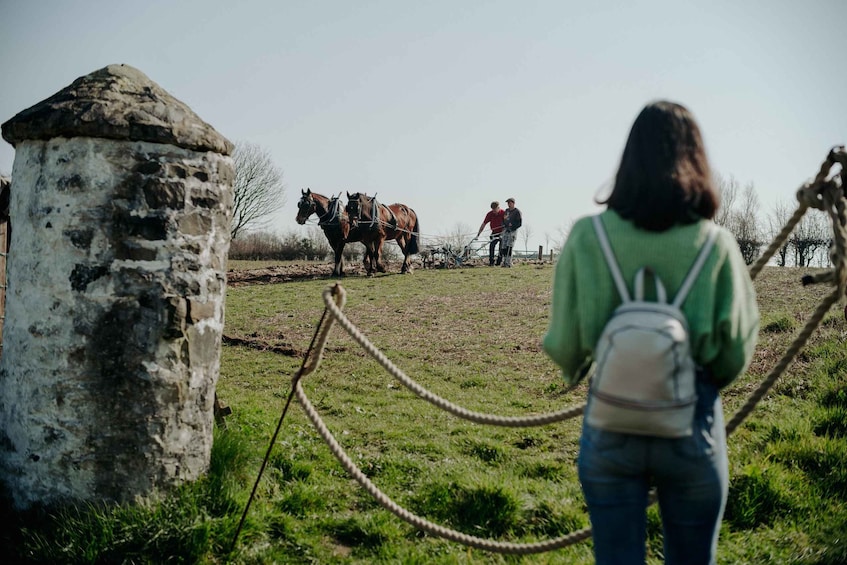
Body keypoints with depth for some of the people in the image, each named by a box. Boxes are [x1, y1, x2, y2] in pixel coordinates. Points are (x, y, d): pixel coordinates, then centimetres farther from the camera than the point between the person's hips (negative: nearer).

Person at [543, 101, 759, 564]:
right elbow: (737, 352, -2)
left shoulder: (588, 236, -9)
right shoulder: (716, 243, -8)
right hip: (692, 424, 0)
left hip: (611, 424, 0)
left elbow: (563, 343, -6)